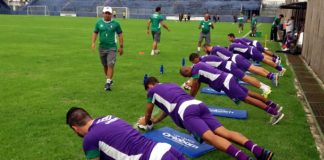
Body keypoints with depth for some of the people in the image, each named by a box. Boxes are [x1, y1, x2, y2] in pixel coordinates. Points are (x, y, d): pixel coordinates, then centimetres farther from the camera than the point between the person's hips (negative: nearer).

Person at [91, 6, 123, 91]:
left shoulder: (115, 23, -3)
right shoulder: (99, 23, 3)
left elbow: (120, 35, 4)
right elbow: (95, 32, 11)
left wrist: (121, 47, 3)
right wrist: (93, 42, -4)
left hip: (112, 48, -3)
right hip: (102, 48, 3)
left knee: (110, 65, -12)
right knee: (105, 66, 13)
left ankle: (108, 83, -8)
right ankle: (109, 80, 33)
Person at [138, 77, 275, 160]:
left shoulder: (152, 91, 22)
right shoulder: (172, 85, 41)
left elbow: (148, 113, 35)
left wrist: (146, 121, 57)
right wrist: (156, 120, 66)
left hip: (186, 112, -7)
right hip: (199, 105, 7)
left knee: (210, 137, -25)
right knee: (224, 132, -9)